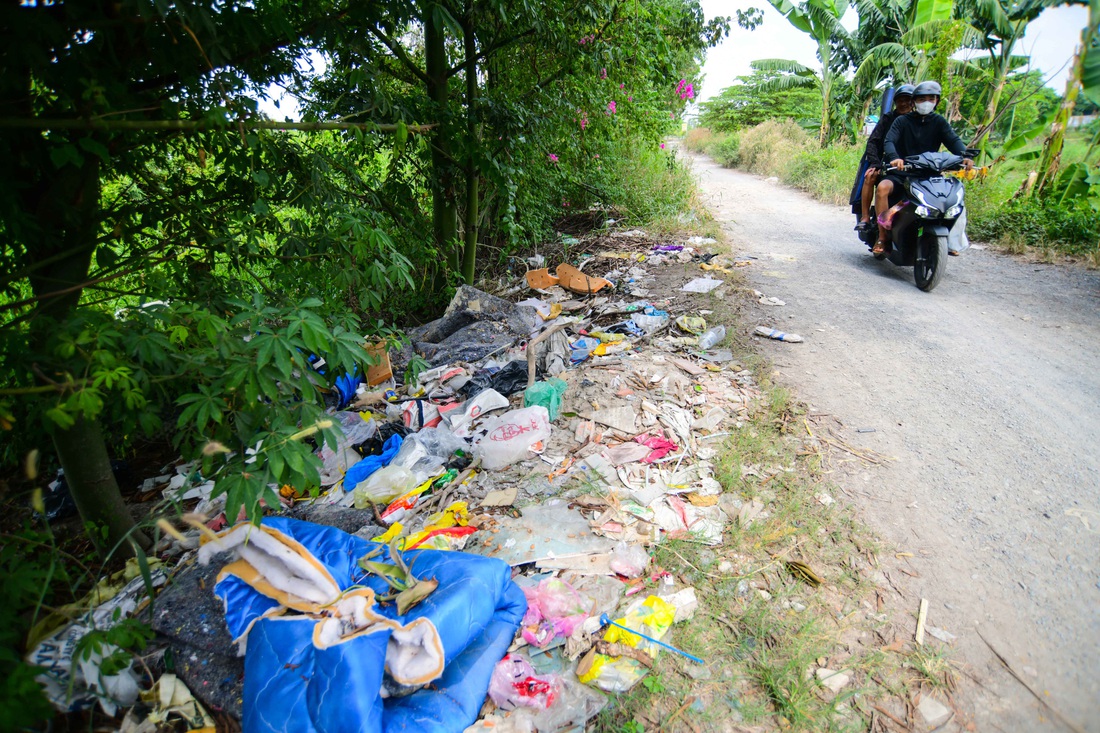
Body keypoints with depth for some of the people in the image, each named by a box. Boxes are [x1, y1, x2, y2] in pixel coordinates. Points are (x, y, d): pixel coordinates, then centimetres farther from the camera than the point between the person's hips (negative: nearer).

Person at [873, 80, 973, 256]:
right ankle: (883, 237, -28)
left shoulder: (939, 122, 10)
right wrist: (894, 157, -36)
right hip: (901, 171, -3)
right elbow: (889, 141, -12)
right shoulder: (902, 121, 5)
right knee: (882, 187, -33)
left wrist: (964, 155, -28)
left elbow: (953, 140, -5)